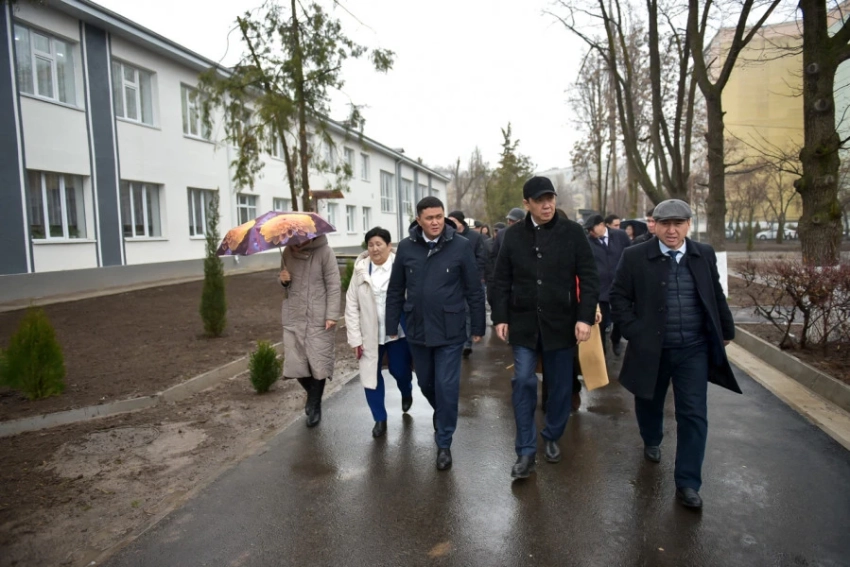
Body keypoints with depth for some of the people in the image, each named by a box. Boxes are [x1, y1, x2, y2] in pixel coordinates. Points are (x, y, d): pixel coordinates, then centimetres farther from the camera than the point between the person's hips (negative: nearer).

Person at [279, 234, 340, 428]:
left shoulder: (324, 252, -10)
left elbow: (333, 285, -10)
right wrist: (284, 281, -7)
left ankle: (315, 406, 21)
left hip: (319, 319, -4)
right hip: (293, 318, 4)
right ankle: (312, 393, 34)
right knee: (296, 363, 5)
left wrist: (332, 315, -15)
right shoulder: (287, 253, 6)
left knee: (318, 364, 2)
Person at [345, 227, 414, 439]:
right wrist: (355, 337, -4)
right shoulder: (360, 270, -2)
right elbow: (352, 306, 0)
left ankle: (406, 393, 46)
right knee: (371, 375, 5)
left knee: (399, 370, 9)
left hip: (398, 331, -2)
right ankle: (380, 418, 24)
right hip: (370, 334, 2)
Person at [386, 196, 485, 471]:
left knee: (446, 387, 0)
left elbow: (474, 291, -4)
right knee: (426, 384, 18)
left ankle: (444, 443, 18)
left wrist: (478, 327, -2)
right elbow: (395, 291, 5)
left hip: (449, 331, -3)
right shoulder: (406, 247, -2)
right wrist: (391, 326, 5)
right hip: (417, 330, 3)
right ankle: (442, 416, 48)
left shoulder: (461, 246, -9)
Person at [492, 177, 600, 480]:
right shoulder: (513, 235, 1)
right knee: (522, 382, -2)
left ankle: (552, 438, 33)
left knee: (560, 384, 11)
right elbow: (502, 280, 4)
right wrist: (500, 317, -1)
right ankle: (526, 451, 8)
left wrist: (585, 317, -13)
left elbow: (589, 278, -5)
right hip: (523, 322, 1)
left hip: (561, 321, 0)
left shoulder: (572, 232, -4)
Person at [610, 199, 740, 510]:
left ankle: (687, 483, 11)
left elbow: (716, 296, 13)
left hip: (694, 350, 1)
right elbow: (619, 296, -4)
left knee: (693, 414, 0)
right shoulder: (635, 257, -8)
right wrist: (634, 333, -11)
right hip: (651, 349, -1)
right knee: (649, 403, 19)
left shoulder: (705, 254, 2)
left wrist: (726, 330, 19)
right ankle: (651, 441, 50)